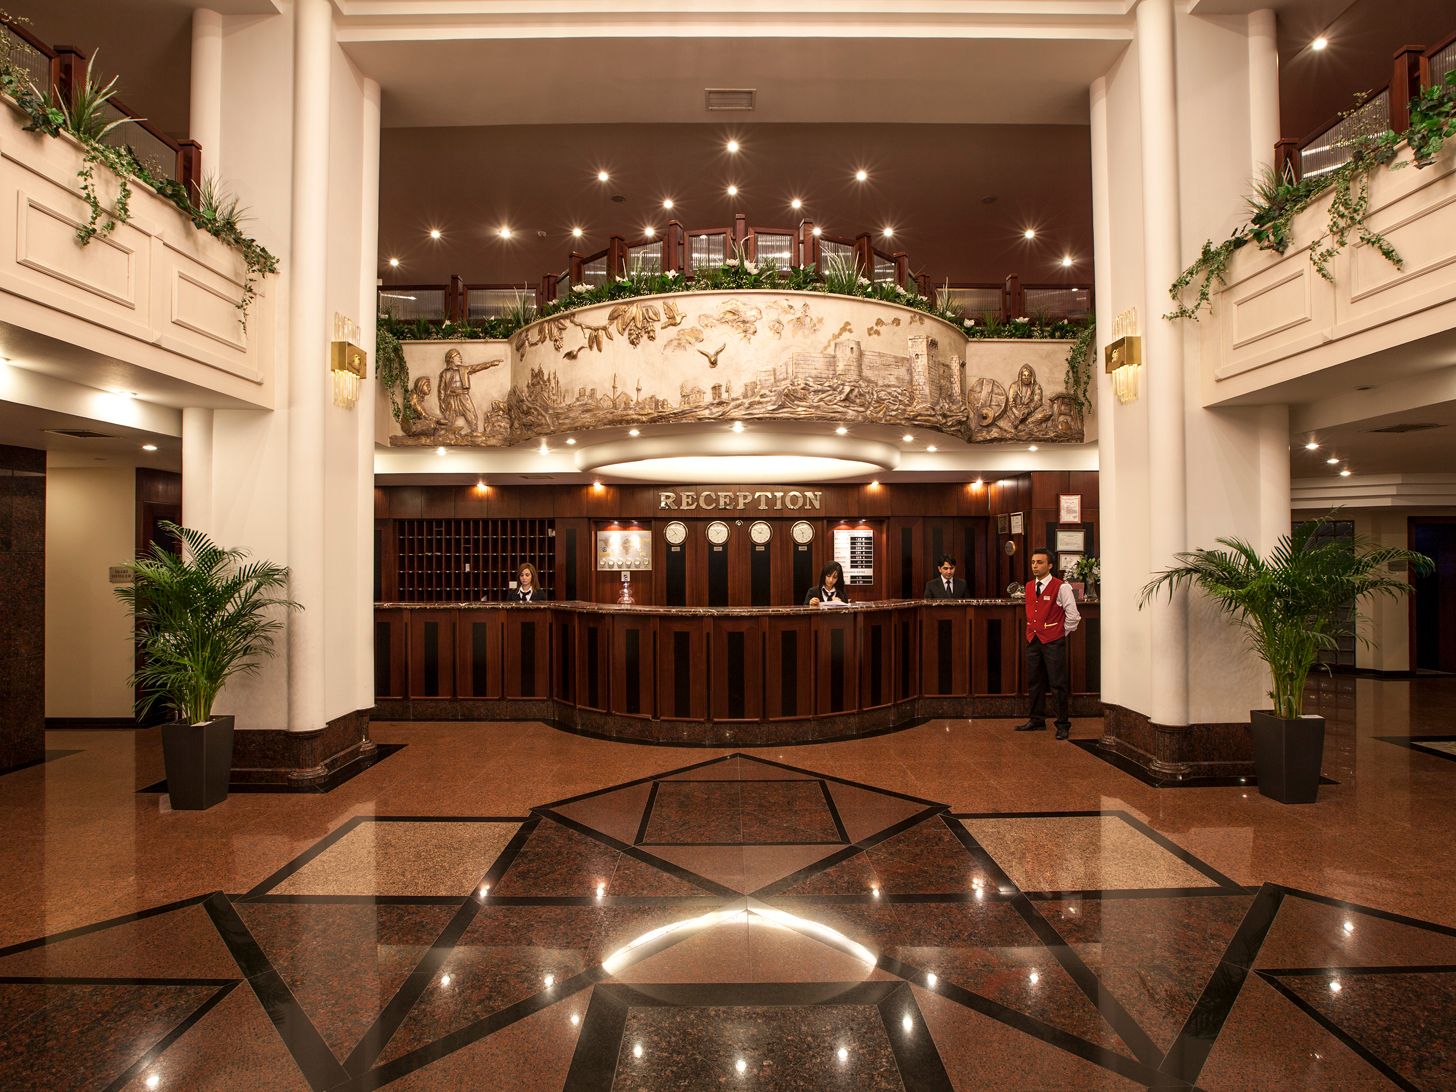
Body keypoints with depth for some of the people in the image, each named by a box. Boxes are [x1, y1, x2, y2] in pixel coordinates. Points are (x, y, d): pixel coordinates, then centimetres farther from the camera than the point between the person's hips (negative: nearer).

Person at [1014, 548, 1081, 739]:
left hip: (1053, 642, -6)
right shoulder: (1029, 587, 10)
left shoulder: (1060, 587, -10)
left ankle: (1063, 725, 9)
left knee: (1058, 685, -1)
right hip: (1033, 640, 6)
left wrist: (1062, 634, -1)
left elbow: (1073, 616, -8)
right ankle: (1037, 720, 24)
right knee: (1035, 682, 13)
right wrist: (1032, 632, 15)